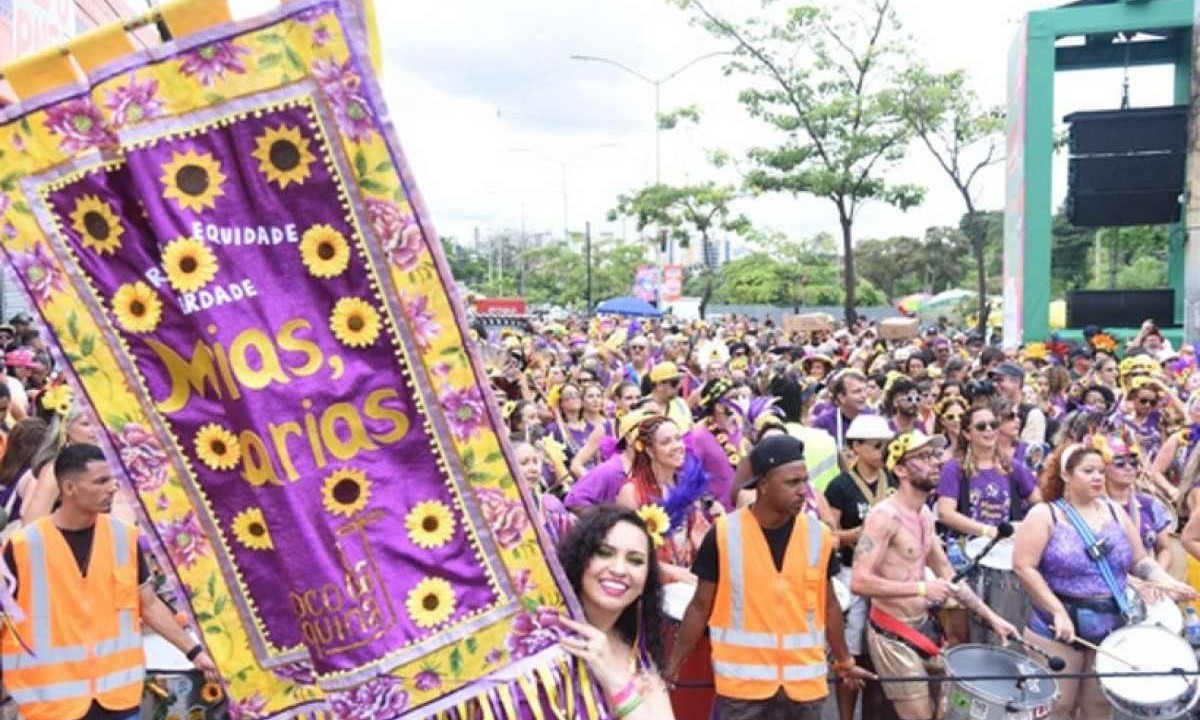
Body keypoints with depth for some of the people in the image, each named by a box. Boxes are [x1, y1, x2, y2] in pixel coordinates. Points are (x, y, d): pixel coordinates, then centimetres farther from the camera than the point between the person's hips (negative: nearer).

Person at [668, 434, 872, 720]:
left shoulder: (819, 535, -2)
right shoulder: (724, 534, -10)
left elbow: (827, 604, 11)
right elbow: (701, 606, -1)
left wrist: (844, 661, 19)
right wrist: (672, 665, 0)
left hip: (804, 681, 3)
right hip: (741, 682, -2)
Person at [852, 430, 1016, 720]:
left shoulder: (925, 514, 8)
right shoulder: (885, 516, -20)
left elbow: (946, 573, 16)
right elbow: (859, 582, -27)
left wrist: (990, 616, 11)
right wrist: (921, 588, -27)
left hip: (925, 627, 9)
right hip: (893, 635, -8)